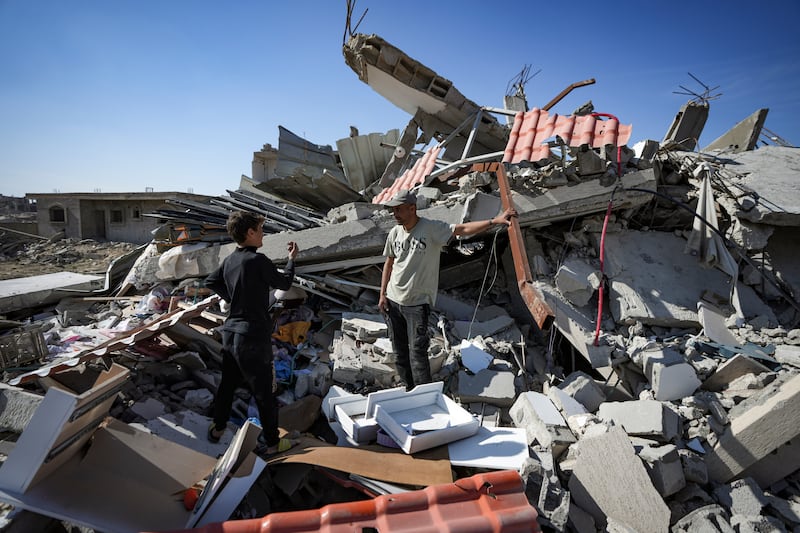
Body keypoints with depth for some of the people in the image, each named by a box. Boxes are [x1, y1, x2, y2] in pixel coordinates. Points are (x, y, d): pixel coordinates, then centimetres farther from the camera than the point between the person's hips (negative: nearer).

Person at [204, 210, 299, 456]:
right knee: (263, 391, 4)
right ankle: (271, 442, 17)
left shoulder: (229, 260, 5)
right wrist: (292, 259, 8)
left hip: (230, 332, 8)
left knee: (228, 382, 24)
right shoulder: (258, 260, -18)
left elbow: (210, 282, 20)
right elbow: (284, 283, -5)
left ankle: (217, 428, 41)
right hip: (254, 336, -8)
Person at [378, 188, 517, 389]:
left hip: (417, 303, -5)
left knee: (418, 352, -6)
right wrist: (382, 294, 9)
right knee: (400, 350, 15)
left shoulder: (431, 228, -14)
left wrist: (494, 221, -34)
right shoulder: (394, 233, 2)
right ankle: (410, 388, 33)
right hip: (392, 300, 6)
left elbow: (463, 229, -23)